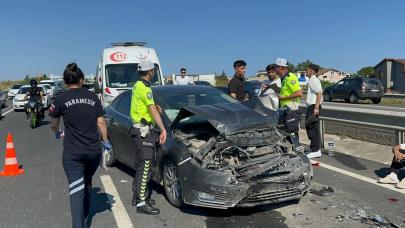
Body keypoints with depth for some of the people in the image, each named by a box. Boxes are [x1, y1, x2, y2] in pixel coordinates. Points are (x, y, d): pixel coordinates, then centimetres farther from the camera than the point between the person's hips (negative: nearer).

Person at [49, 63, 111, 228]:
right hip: (94, 150, 4)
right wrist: (105, 141, 17)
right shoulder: (92, 96, 4)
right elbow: (101, 122, 4)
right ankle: (84, 215, 39)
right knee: (86, 183, 24)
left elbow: (54, 124, 9)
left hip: (72, 152, -3)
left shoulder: (61, 99, -3)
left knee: (76, 190, -3)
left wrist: (57, 133, 31)